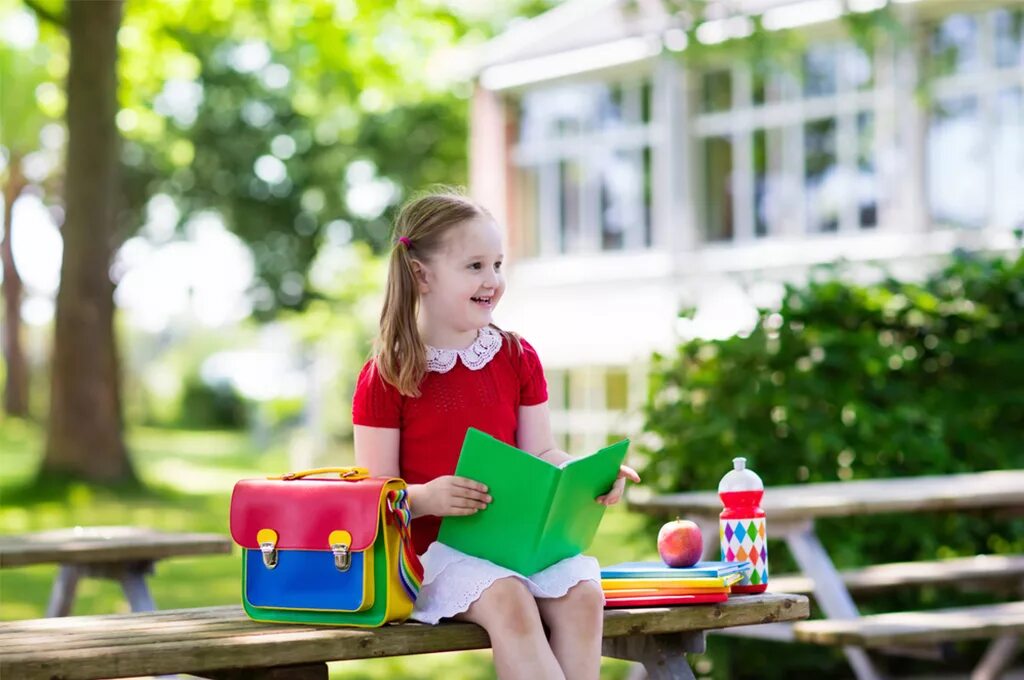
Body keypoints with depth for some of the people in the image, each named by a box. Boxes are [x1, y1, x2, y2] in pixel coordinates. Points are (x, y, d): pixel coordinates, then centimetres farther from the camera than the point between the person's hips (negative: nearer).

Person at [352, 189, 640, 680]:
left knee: (583, 592, -24)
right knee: (508, 601, -32)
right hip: (434, 544, -4)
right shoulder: (387, 375, -3)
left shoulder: (517, 358, 11)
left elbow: (539, 455, 11)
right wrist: (425, 497, -25)